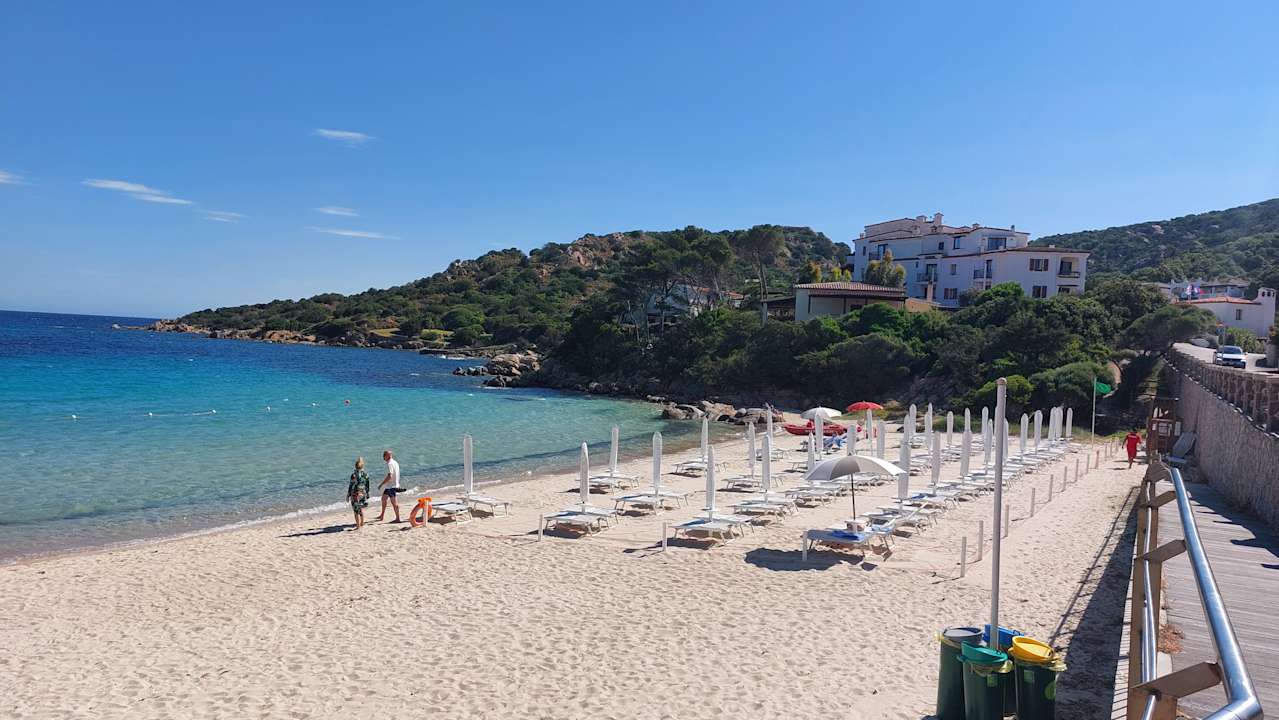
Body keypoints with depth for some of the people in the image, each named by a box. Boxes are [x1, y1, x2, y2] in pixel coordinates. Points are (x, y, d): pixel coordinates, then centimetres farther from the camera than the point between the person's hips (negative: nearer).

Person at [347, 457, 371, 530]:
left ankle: (358, 526, 5)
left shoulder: (354, 474, -15)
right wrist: (367, 494, 15)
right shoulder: (366, 474, -2)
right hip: (363, 494, 5)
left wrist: (348, 495, -3)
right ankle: (362, 523, 32)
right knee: (361, 509, 21)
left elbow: (351, 485, -12)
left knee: (356, 510, 3)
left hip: (355, 494, -5)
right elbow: (367, 486, 5)